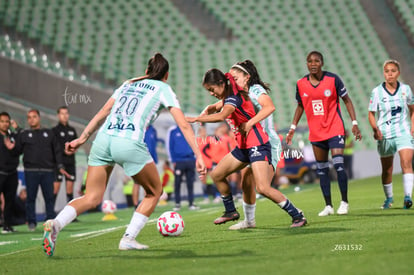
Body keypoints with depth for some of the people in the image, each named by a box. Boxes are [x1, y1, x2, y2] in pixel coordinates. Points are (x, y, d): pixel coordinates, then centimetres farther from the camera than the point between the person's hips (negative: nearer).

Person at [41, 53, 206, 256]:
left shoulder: (128, 84, 28)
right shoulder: (163, 89, 15)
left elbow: (102, 113, 23)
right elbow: (184, 125, 8)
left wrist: (82, 138, 23)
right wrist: (198, 156, 8)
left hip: (103, 139, 5)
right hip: (130, 144, -5)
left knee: (92, 198, 8)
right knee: (154, 191, 18)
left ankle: (55, 223, -18)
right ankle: (128, 239, 10)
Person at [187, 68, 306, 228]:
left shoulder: (234, 97, -18)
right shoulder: (228, 97, 11)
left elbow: (221, 116, -36)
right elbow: (213, 108, 30)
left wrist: (195, 119, -31)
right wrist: (203, 115, 7)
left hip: (257, 144, -10)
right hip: (243, 147, 10)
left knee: (263, 188, -21)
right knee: (216, 175, 14)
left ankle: (297, 216, -11)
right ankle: (231, 211, 27)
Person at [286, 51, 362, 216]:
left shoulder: (333, 79, -8)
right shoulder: (301, 84, 1)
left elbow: (347, 100, 0)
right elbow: (300, 106, 16)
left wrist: (354, 123, -5)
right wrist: (293, 127, 11)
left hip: (335, 130, -4)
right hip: (315, 133, 4)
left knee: (338, 164, -14)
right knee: (322, 169, 6)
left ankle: (344, 202, 0)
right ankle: (328, 206, 14)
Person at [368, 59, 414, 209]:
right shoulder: (377, 92, -3)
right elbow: (371, 113, 1)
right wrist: (375, 129, -16)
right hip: (385, 135, 0)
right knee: (387, 170, 10)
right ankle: (389, 198, 30)